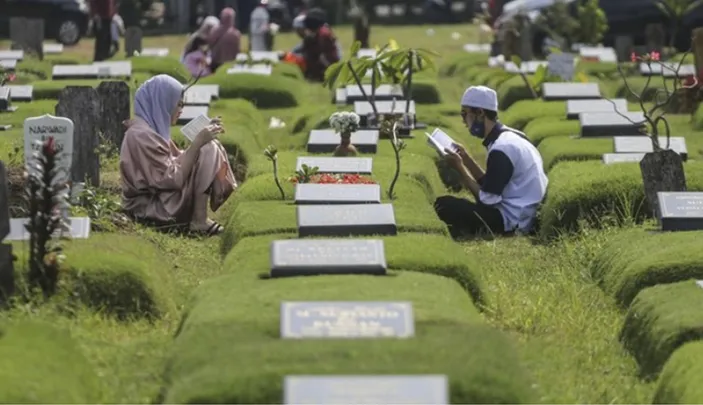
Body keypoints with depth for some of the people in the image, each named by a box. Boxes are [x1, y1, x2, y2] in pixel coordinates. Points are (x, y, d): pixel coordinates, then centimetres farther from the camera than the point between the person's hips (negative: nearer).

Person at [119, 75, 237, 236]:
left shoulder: (152, 128, 10)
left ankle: (199, 215, 0)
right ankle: (199, 219, -16)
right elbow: (173, 178, -23)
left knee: (211, 145, 12)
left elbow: (179, 158, 16)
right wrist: (198, 142, -20)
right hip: (152, 207, -10)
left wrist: (203, 136, 7)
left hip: (160, 197, 10)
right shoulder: (141, 135, -21)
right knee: (208, 150, -17)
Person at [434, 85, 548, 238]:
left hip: (510, 222, -10)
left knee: (444, 205, -13)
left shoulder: (501, 148, -20)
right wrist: (466, 159, 8)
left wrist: (459, 167, -12)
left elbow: (487, 199, -19)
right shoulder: (509, 138, 10)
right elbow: (490, 186, 15)